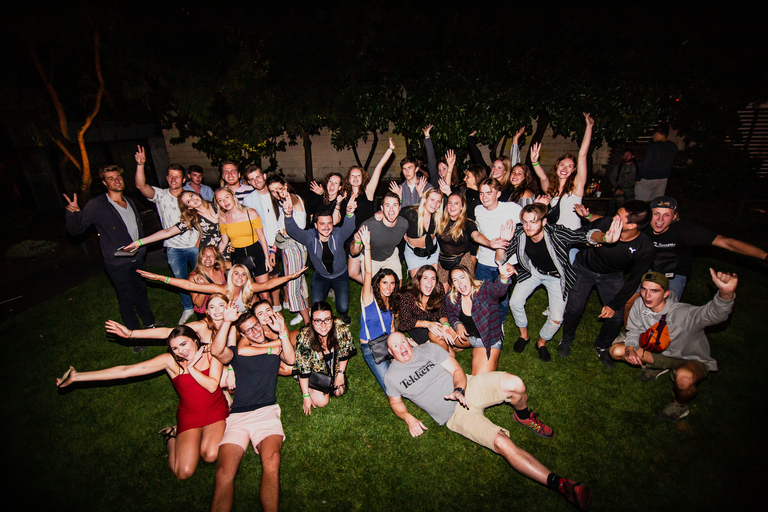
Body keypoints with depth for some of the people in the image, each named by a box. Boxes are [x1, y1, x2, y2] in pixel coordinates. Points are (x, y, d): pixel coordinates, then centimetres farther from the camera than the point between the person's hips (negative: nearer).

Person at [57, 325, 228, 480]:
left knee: (210, 456, -25)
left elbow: (212, 386, -19)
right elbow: (125, 371, -10)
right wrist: (76, 376, -12)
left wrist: (190, 367, -21)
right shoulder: (170, 361, -11)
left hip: (216, 412, 0)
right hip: (189, 416, 1)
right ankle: (172, 436, 17)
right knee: (184, 472, -11)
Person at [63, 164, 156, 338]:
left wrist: (142, 249, 14)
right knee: (127, 299, 8)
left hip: (137, 259, 6)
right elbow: (75, 229, -15)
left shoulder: (129, 201, 6)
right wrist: (72, 212, -35)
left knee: (141, 291, 22)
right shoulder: (97, 205, -14)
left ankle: (150, 323, 41)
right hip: (118, 265, -6)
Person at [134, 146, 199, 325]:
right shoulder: (160, 195, -1)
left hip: (194, 246, -1)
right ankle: (188, 308, 33)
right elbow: (141, 186, -20)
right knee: (181, 281, 14)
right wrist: (140, 164, -32)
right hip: (173, 248, 1)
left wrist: (199, 242, -7)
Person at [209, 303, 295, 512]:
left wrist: (282, 332, -15)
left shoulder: (275, 348, 19)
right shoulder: (236, 352, 19)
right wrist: (226, 322, -16)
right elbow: (216, 351, -4)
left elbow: (291, 359, -2)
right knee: (224, 473, -22)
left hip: (266, 411, -1)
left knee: (271, 461, -29)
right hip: (237, 416, 1)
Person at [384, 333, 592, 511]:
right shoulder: (392, 376, 1)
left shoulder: (428, 348, 3)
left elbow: (457, 370, 2)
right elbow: (395, 402, 15)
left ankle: (523, 416, 13)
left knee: (515, 383, -21)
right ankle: (560, 484, -16)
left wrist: (459, 390, -18)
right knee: (502, 443, -23)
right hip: (455, 415, -2)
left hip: (468, 387, 3)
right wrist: (409, 418, -6)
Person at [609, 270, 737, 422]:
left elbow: (714, 313, -54)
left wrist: (726, 293, -74)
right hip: (658, 352, 5)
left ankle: (680, 404, -4)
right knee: (616, 351, -12)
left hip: (692, 360, -4)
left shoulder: (682, 313, -34)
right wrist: (630, 348, -21)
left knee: (684, 377, -41)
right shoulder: (640, 305, -19)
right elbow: (634, 330, -3)